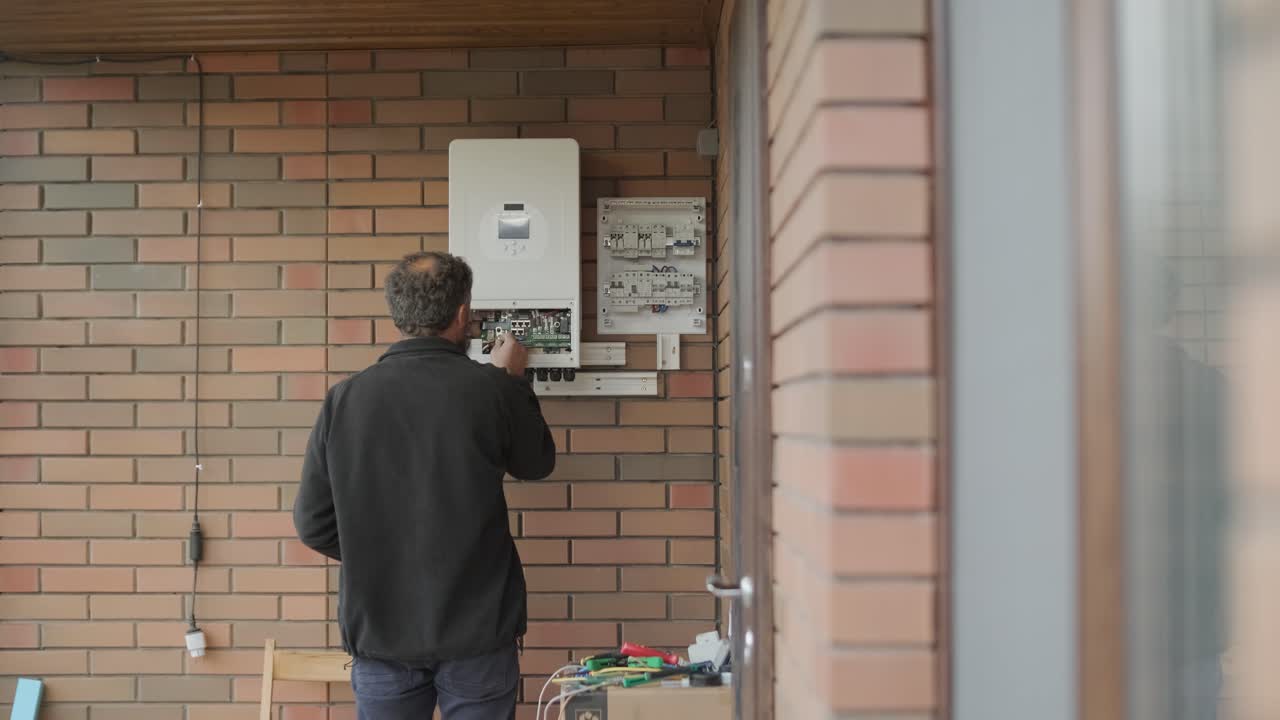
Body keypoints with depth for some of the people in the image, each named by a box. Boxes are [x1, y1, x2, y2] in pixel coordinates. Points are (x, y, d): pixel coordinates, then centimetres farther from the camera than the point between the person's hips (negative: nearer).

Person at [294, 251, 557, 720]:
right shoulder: (490, 389, -12)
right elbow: (537, 464, 8)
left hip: (380, 629, 2)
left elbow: (313, 524, 0)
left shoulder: (344, 398, -6)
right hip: (477, 630, -2)